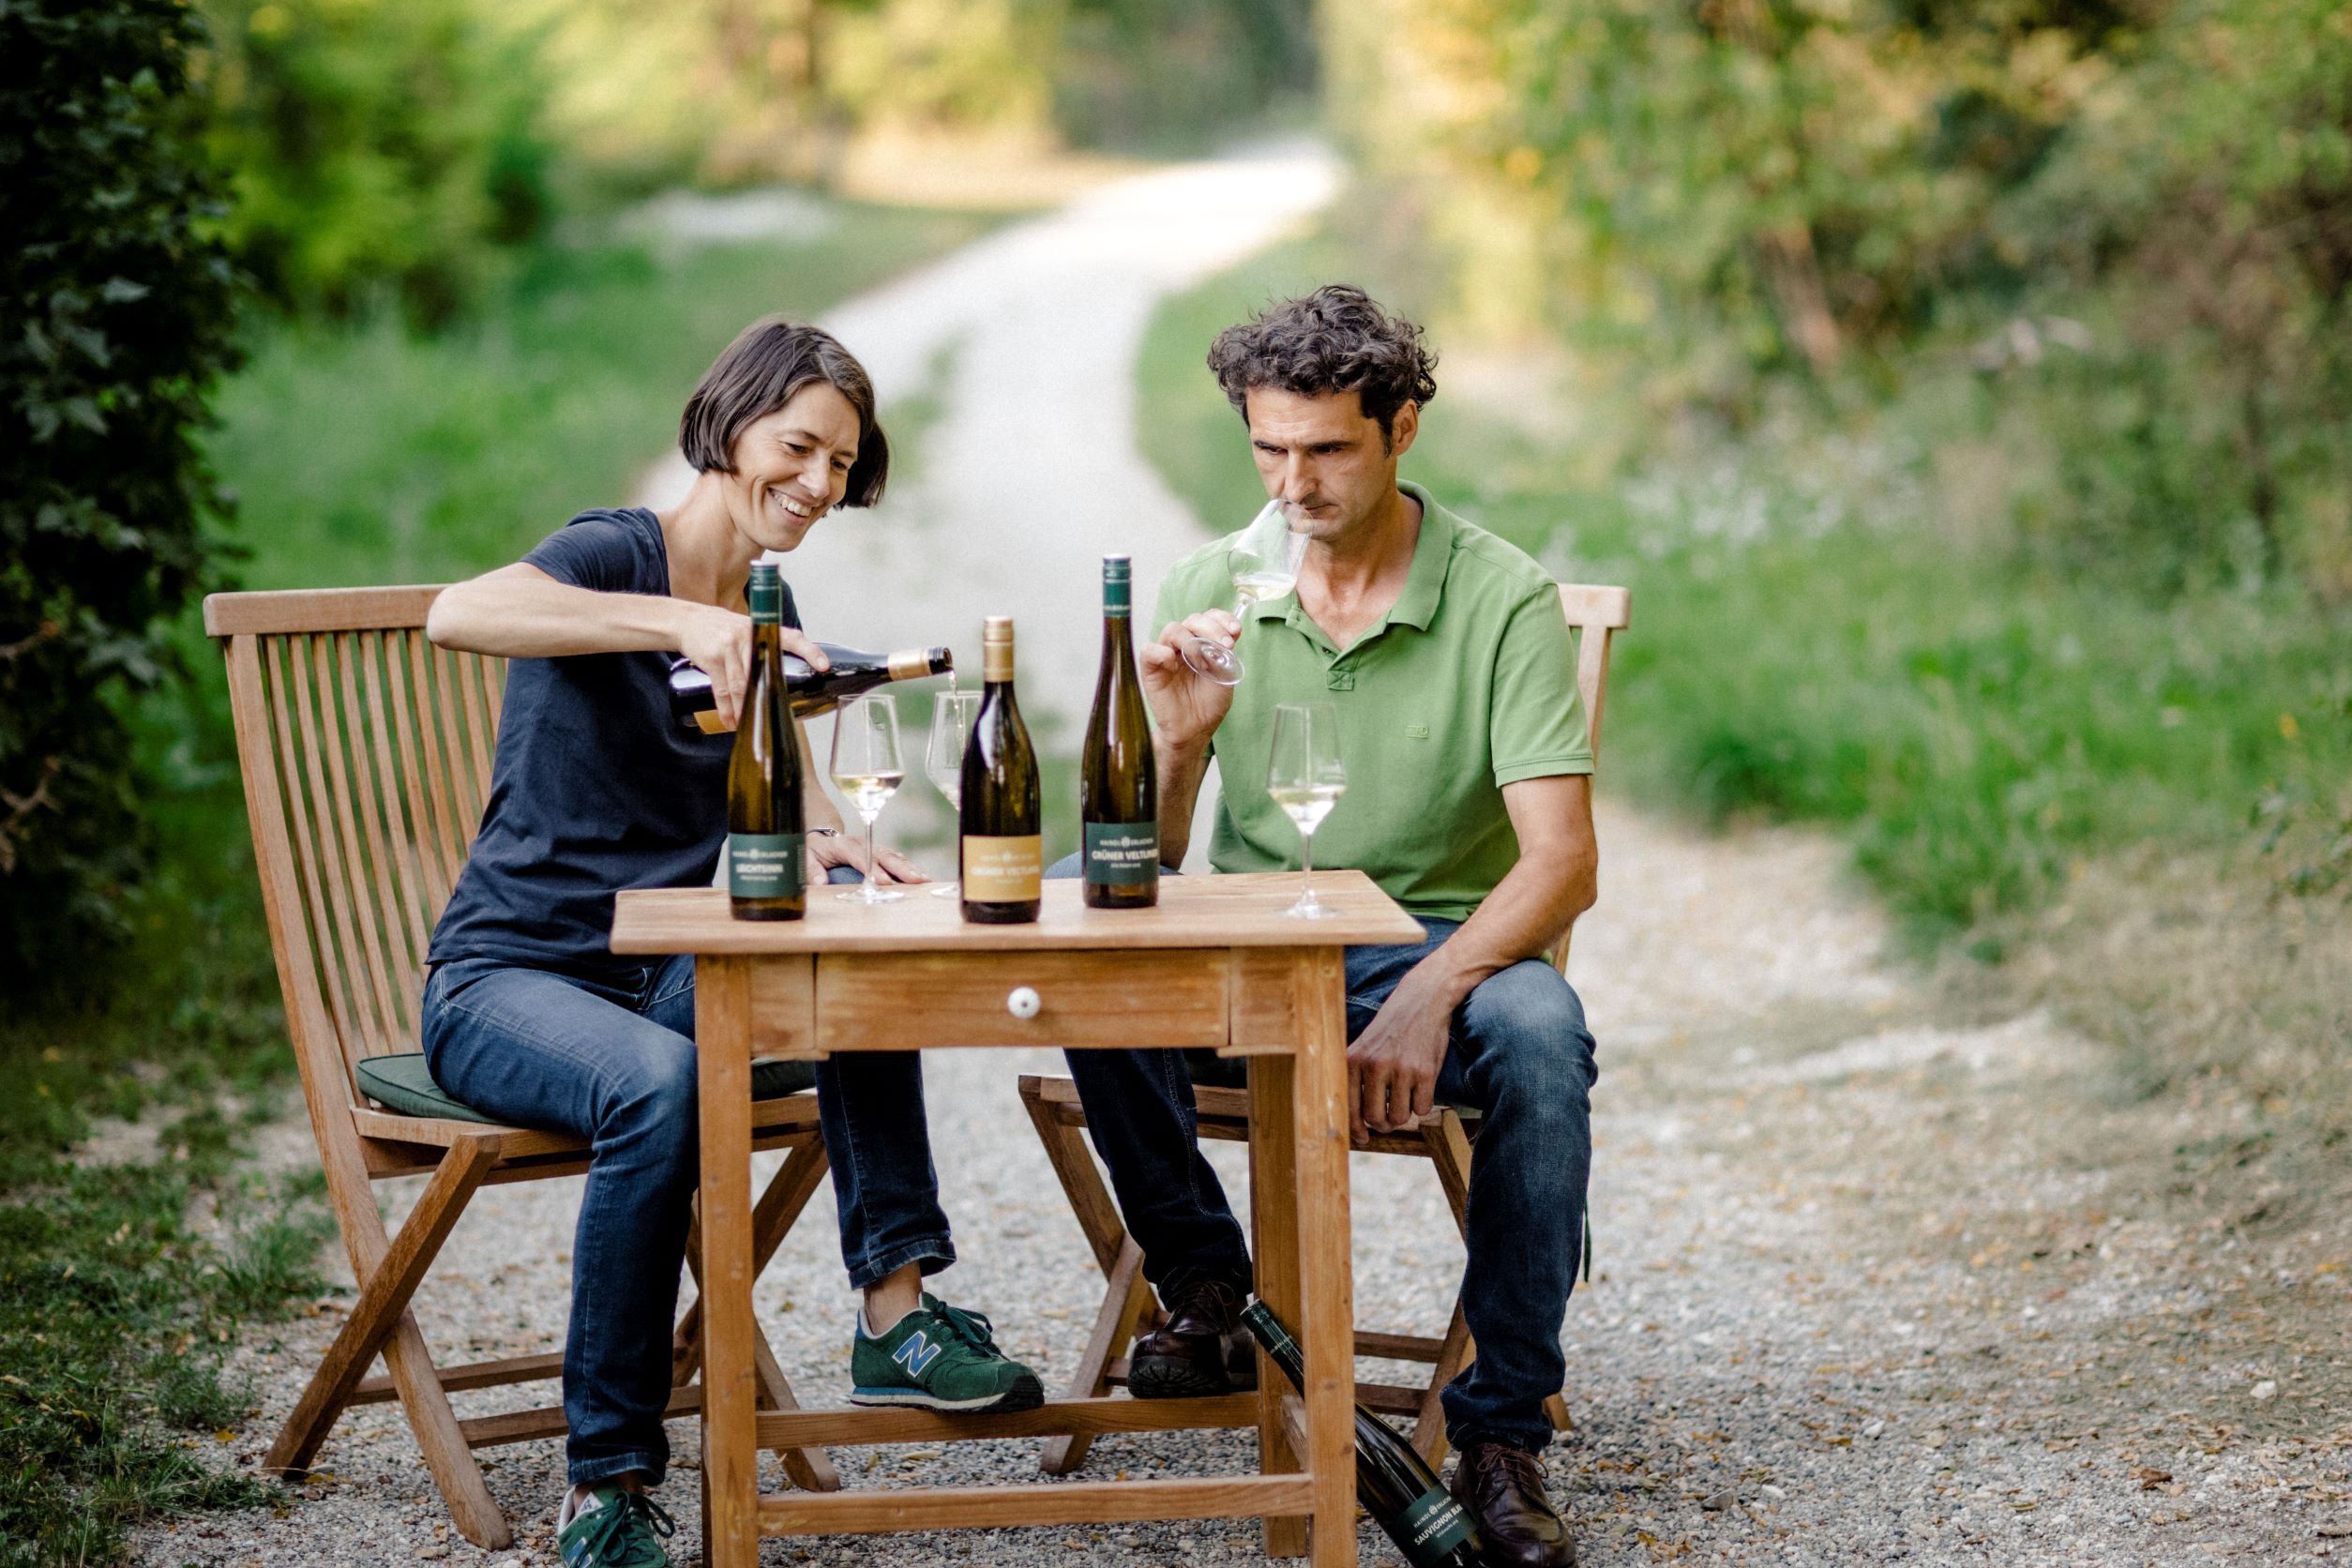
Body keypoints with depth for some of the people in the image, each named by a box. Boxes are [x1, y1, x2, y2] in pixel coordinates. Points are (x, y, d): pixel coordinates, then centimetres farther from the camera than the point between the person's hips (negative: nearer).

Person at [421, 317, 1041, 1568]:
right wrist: (680, 621, -43)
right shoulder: (618, 554, -12)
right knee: (658, 1085, -37)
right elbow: (456, 615, -34)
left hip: (664, 978, 7)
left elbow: (792, 814, 8)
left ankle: (895, 1311, -20)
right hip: (509, 981, -6)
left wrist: (824, 844, -16)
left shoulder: (765, 616, 12)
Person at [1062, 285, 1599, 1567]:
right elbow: (1140, 868, 1)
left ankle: (1502, 1433, -21)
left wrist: (1426, 997, -33)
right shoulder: (1212, 591, 2)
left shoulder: (1503, 600, -8)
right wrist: (1179, 739, -20)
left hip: (1438, 946, -2)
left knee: (1536, 1032, -35)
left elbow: (1563, 860, -17)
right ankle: (1207, 1291, -6)